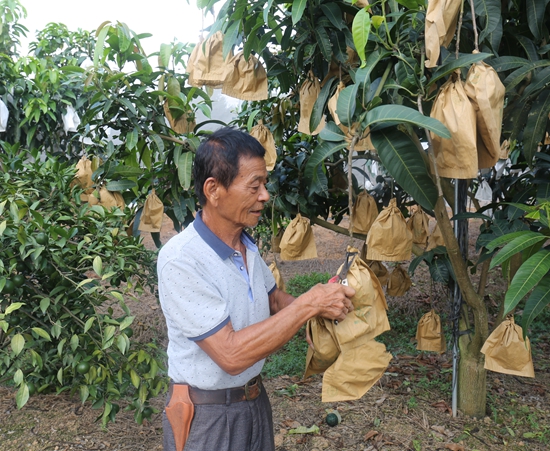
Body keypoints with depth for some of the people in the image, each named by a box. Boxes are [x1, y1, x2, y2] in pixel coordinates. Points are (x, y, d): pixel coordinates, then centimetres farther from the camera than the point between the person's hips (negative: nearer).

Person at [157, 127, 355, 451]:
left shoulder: (247, 246, 0)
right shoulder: (181, 260, -26)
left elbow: (275, 300, 12)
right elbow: (231, 355, -30)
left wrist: (323, 304, -8)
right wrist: (309, 305, -27)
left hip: (255, 399, 7)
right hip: (207, 417, -7)